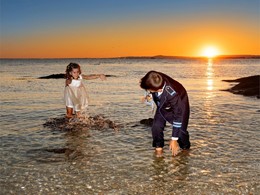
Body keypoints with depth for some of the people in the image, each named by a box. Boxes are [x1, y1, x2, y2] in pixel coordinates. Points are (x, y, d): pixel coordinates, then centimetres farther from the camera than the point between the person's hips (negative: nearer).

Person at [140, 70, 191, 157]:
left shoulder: (172, 93, -45)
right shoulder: (154, 82, -32)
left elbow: (178, 115, -36)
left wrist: (174, 139, -32)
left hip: (179, 105, -4)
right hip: (163, 106, 4)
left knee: (180, 129, -14)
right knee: (156, 126, -16)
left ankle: (185, 147, 18)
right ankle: (158, 147, 8)